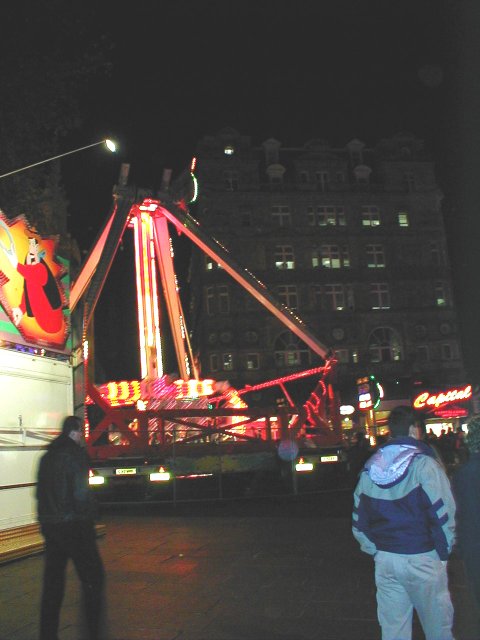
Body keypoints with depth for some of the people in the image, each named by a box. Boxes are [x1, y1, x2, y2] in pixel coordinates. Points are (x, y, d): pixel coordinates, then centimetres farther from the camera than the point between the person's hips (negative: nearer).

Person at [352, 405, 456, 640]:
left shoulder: (369, 469, 4)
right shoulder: (423, 464, -14)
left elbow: (359, 519, 9)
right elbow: (443, 514, -15)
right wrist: (444, 550, -1)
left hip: (385, 559, 5)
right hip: (421, 559, -5)